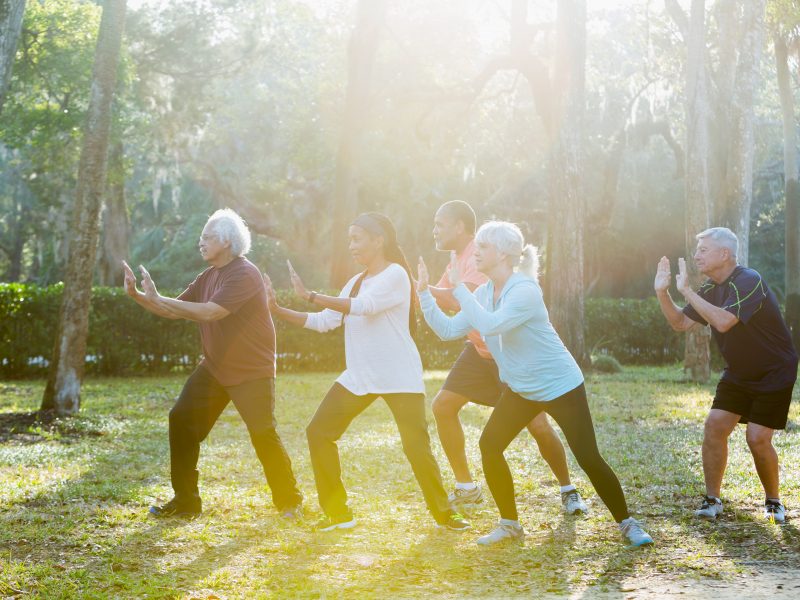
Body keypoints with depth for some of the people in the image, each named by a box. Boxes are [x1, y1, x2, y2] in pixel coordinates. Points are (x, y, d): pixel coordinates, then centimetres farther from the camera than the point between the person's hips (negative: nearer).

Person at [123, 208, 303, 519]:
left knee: (263, 434, -8)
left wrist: (157, 298, -26)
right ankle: (186, 500, 9)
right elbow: (176, 311, 10)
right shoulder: (209, 276, 9)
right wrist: (137, 295, -4)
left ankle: (289, 501, 11)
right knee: (181, 420, 0)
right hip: (214, 368, 8)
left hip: (252, 372, -8)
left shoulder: (244, 274, -19)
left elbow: (209, 312, -29)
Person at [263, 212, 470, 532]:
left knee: (416, 446, -11)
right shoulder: (356, 282, 14)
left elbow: (363, 306, -25)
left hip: (399, 377, -8)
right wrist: (278, 309, 3)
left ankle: (443, 512, 10)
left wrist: (310, 295, -27)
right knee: (319, 432, 1)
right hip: (359, 376, 8)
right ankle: (338, 512, 10)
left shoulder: (395, 274, -9)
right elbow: (324, 321, 11)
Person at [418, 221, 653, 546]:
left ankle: (627, 523, 11)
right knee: (489, 445, -4)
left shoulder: (524, 291, -25)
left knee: (588, 458, -7)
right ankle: (509, 524, 10)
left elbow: (490, 325, -39)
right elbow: (448, 330, -2)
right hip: (520, 388, 7)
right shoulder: (484, 293, 0)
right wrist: (424, 291, -7)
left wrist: (459, 287, -34)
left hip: (560, 386, -7)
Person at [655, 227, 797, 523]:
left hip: (774, 374, -7)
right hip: (738, 373, 7)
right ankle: (712, 500, 4)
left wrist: (686, 290, -35)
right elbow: (681, 323, 3)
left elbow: (723, 322, -38)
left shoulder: (748, 281, -25)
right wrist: (662, 292, -10)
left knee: (758, 438, -13)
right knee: (715, 426, -5)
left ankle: (773, 502, 10)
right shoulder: (711, 288, 2)